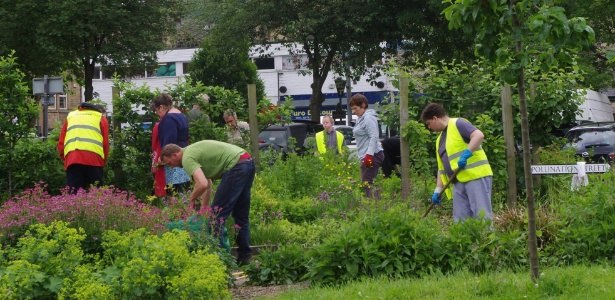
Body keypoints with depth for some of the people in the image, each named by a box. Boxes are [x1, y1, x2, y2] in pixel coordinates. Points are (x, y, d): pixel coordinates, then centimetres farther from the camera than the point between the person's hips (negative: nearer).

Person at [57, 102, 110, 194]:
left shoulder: (70, 116, 27)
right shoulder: (101, 117, 19)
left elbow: (60, 144, 17)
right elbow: (105, 144, 8)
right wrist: (103, 162, 17)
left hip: (72, 161, 2)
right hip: (94, 160, -2)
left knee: (74, 194, -3)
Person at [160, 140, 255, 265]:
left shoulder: (187, 158, -8)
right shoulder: (192, 151, 24)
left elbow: (203, 184, -22)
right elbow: (207, 182, 35)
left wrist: (192, 198, -4)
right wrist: (204, 204, 37)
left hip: (236, 166, -10)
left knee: (217, 213, -3)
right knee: (241, 215, 17)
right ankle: (245, 255, 21)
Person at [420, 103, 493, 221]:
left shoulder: (457, 124, -3)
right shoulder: (440, 140, 23)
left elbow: (479, 135, -19)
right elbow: (441, 167, 24)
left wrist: (466, 154, -26)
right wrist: (438, 190, 16)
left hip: (476, 176, -9)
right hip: (459, 182, 9)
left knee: (482, 215, -11)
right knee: (460, 219, 3)